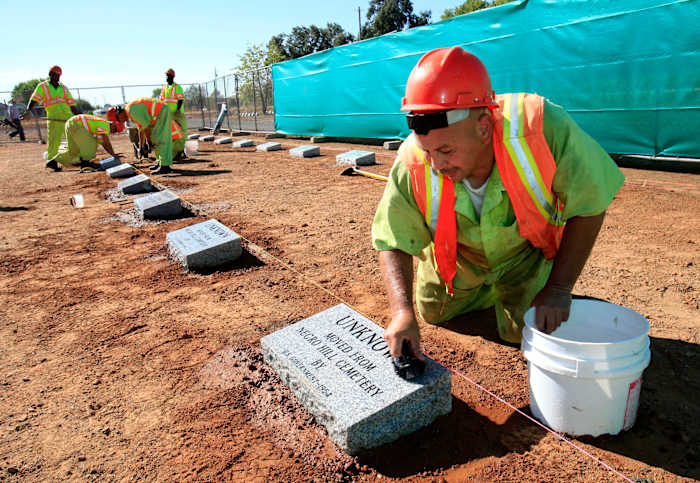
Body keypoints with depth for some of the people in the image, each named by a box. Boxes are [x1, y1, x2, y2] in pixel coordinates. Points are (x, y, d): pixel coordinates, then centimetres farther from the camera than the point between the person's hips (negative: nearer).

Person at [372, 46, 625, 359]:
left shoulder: (544, 128, -40)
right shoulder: (412, 164, -35)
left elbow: (589, 207, -24)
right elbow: (393, 243, -23)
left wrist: (559, 287, -26)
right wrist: (402, 312, -38)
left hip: (525, 249, -1)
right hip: (459, 255, 2)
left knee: (524, 330, -2)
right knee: (433, 312, 18)